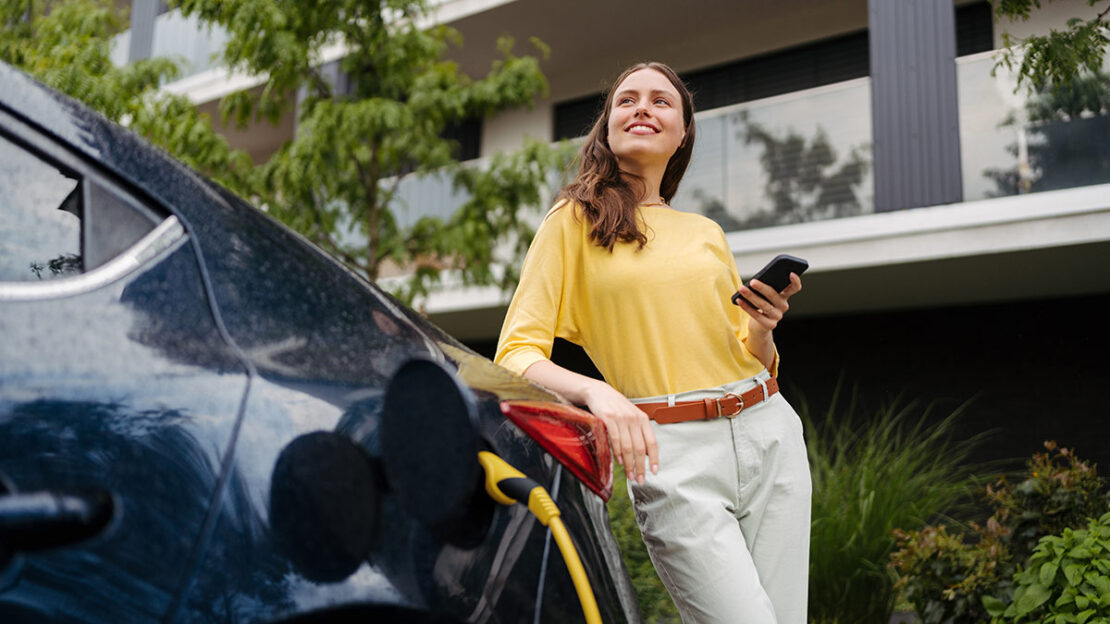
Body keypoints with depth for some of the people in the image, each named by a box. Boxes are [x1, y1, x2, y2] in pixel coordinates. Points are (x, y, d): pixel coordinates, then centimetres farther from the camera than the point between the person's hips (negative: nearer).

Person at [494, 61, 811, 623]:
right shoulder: (575, 220, 3)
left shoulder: (707, 234, 18)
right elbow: (516, 355, -6)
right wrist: (595, 391, -25)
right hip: (672, 453, -5)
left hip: (769, 434, 5)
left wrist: (762, 328, -1)